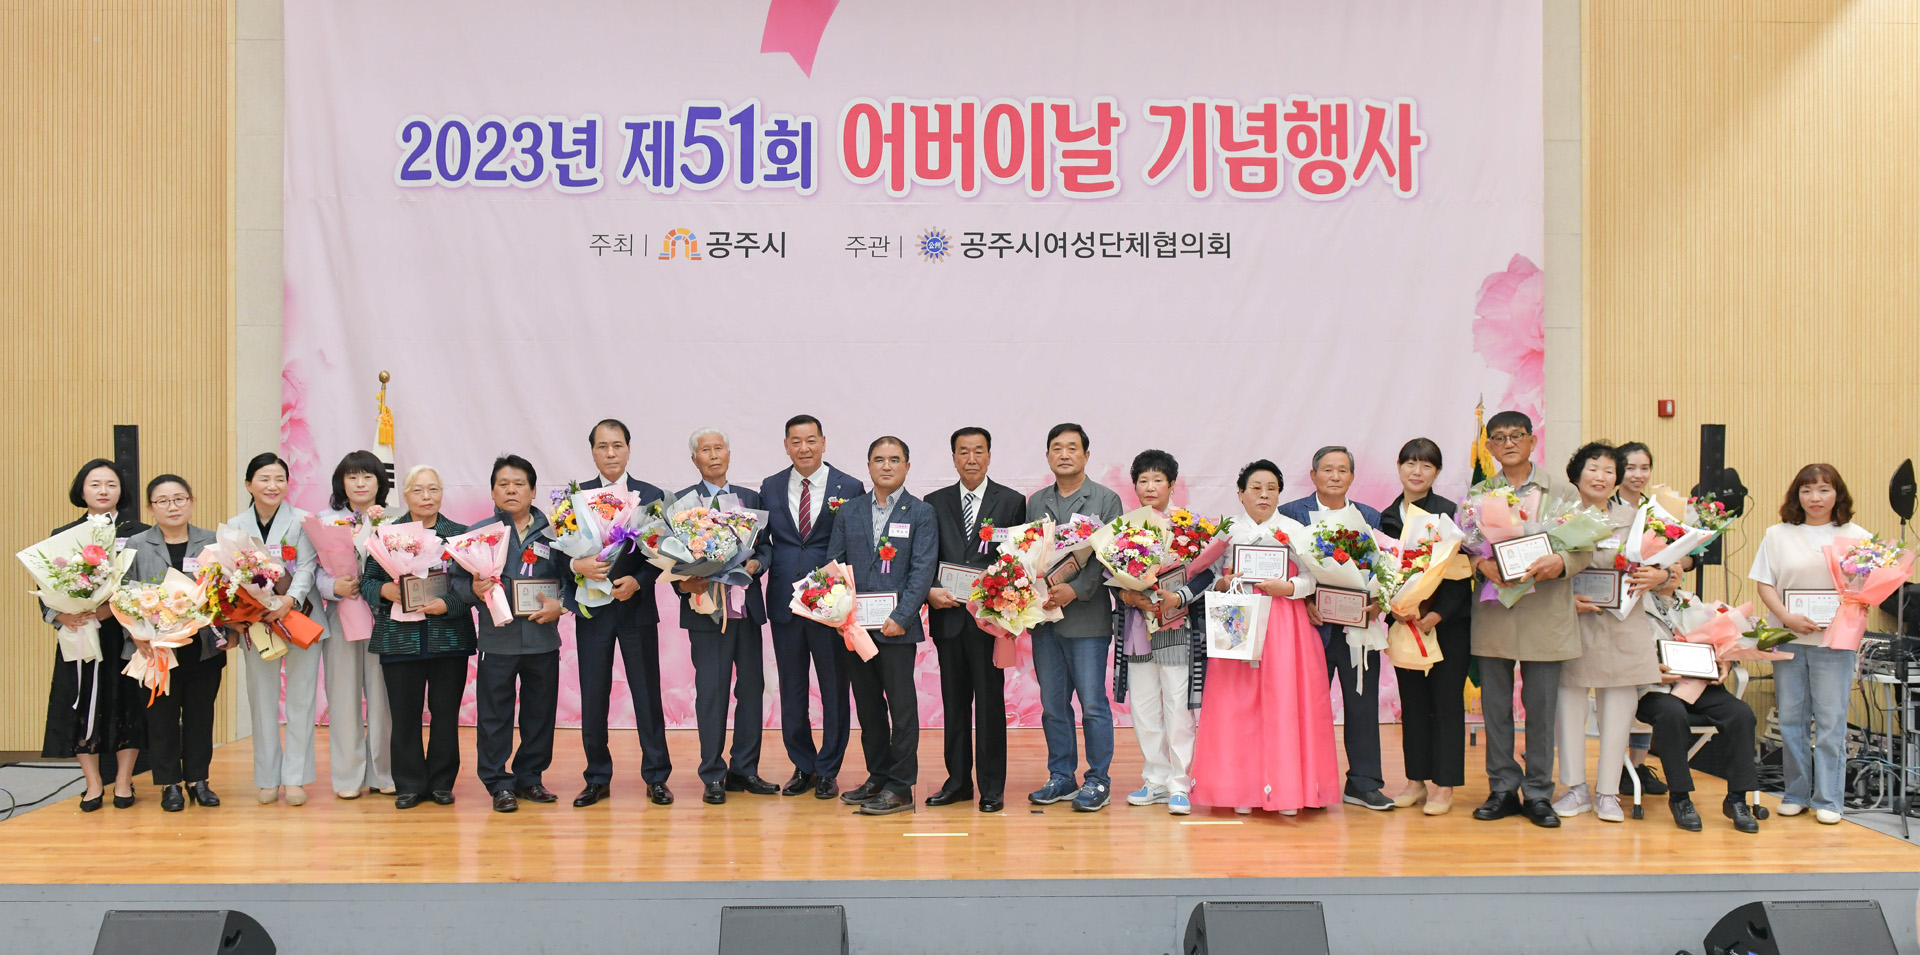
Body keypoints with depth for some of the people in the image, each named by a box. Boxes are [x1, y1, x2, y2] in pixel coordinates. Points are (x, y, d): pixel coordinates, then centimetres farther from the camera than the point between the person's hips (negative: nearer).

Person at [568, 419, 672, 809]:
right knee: (593, 698, 4)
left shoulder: (651, 496, 4)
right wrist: (578, 565, -17)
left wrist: (637, 581, -15)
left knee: (648, 695, 2)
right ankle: (597, 779, 14)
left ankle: (656, 777, 11)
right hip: (592, 610, 1)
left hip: (637, 607, -1)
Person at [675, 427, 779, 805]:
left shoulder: (751, 499, 14)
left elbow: (765, 545, 12)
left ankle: (745, 770, 15)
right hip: (706, 608, -4)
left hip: (746, 606, 4)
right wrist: (686, 583, -18)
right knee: (711, 691, -3)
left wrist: (755, 564, -9)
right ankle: (713, 777, 4)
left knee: (751, 686, 5)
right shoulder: (682, 501, 4)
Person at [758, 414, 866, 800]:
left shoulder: (850, 488, -2)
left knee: (834, 688, 3)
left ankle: (828, 771, 14)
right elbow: (762, 540, 14)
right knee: (791, 689, 11)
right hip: (785, 602, 3)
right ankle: (802, 766, 23)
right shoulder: (770, 488, 8)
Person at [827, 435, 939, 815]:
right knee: (867, 705, 10)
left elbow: (922, 571, -6)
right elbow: (834, 565, 11)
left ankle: (900, 787, 4)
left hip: (896, 626, -4)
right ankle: (877, 777, 21)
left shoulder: (921, 514, 1)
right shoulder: (848, 513, 12)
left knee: (902, 704, -1)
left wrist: (900, 618, -15)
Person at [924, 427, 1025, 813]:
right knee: (954, 701, 9)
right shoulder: (935, 503, 11)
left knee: (990, 702, 0)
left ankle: (992, 787, 7)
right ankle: (957, 780, 18)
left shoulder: (1012, 502, 3)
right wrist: (931, 591, -9)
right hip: (948, 614, 3)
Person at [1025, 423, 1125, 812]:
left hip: (1087, 616, -4)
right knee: (1052, 704, 9)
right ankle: (1061, 777, 19)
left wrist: (1075, 589, -17)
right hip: (1044, 618, 5)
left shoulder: (1106, 500, 1)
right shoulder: (1035, 502, 15)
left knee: (1093, 704, -2)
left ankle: (1098, 780, 7)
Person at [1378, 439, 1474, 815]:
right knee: (1412, 701, 9)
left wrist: (1436, 615, -18)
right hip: (1406, 623, 4)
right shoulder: (1387, 518, 8)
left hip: (1448, 622, -4)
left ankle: (1443, 785, 5)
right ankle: (1416, 779, 17)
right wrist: (1395, 608, -9)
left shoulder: (1451, 513, -5)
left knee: (1446, 701, 0)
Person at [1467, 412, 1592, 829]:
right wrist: (1481, 564, -14)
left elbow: (1584, 548, 3)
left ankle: (1538, 794, 12)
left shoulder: (1561, 492, 6)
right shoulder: (1477, 494, 10)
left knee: (1541, 708, 2)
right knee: (1495, 706, 5)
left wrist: (1560, 564, -17)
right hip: (1493, 615, 2)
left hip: (1544, 614, -1)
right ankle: (1503, 789, 16)